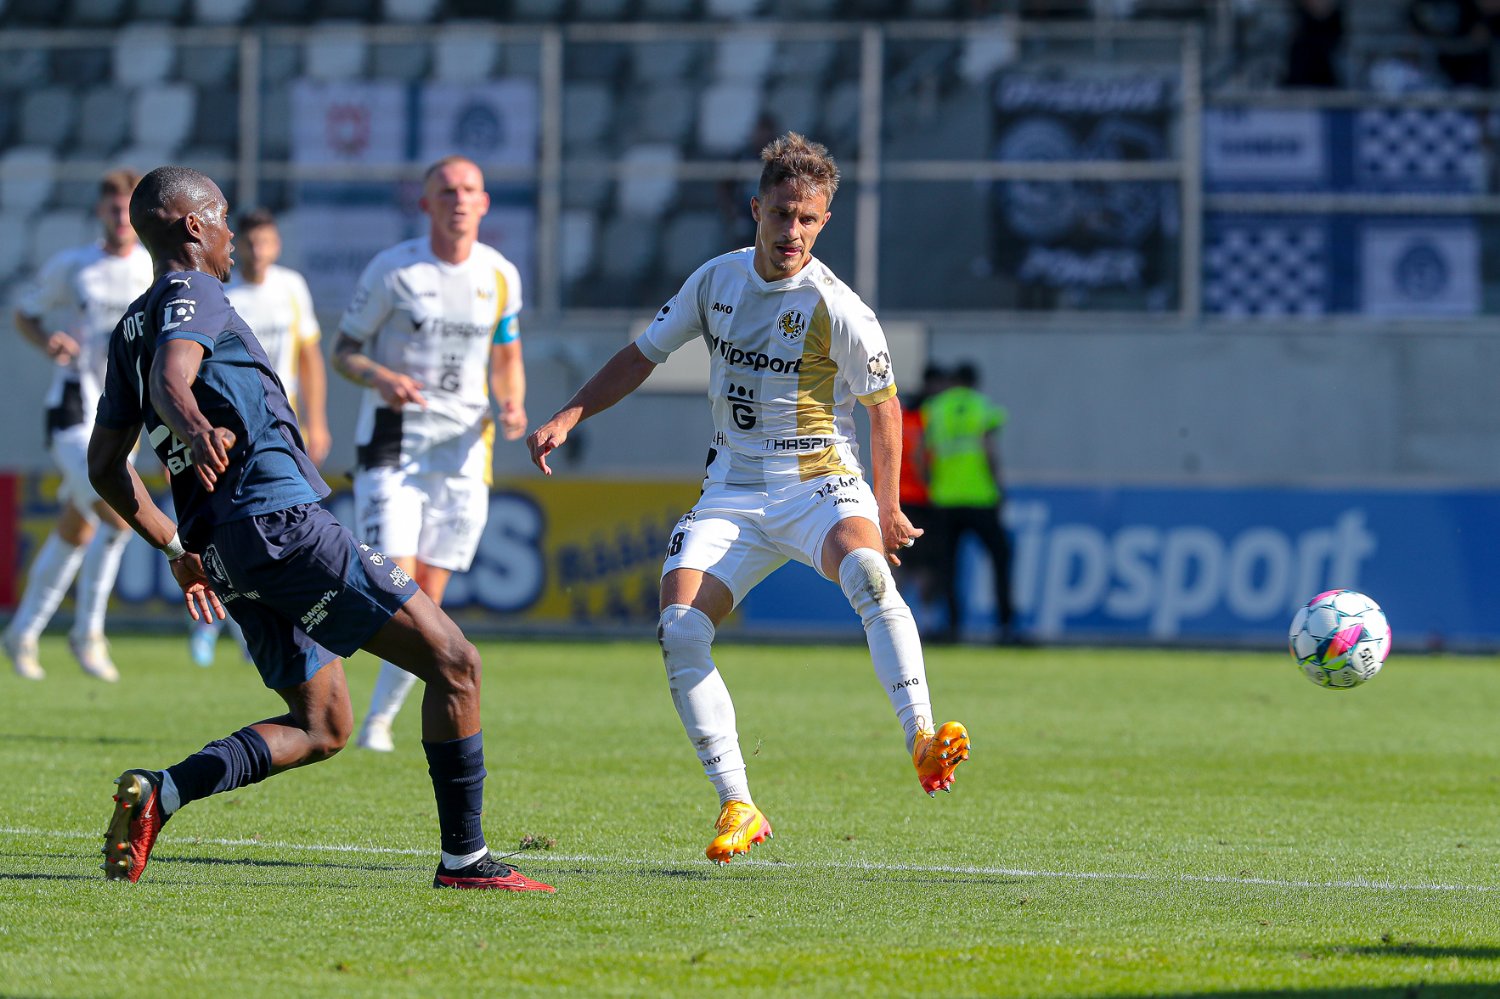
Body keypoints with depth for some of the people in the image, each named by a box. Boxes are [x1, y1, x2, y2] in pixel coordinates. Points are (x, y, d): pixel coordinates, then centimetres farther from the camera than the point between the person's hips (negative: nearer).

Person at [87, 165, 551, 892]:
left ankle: (159, 793, -4)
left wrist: (179, 550, 28)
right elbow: (171, 378, -25)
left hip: (223, 550, 9)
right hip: (280, 518, -9)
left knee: (321, 728, 16)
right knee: (452, 662, -4)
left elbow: (104, 466, 24)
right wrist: (194, 428, -46)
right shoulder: (193, 295, -3)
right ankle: (464, 858, -5)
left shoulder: (128, 332, 21)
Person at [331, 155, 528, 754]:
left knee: (427, 601, 0)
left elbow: (507, 355, 18)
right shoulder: (392, 270, -6)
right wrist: (380, 377, -23)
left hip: (462, 450, 3)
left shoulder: (500, 276, 5)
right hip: (392, 442, -3)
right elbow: (343, 351, -1)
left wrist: (512, 404, -3)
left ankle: (379, 718, 16)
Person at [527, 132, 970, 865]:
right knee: (678, 633, -16)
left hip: (821, 487, -4)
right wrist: (567, 417, 4)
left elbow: (883, 406, 0)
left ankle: (923, 743, -42)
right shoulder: (717, 281, 2)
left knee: (867, 571, -37)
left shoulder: (836, 310, -11)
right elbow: (643, 355, 14)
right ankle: (737, 808, -8)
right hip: (733, 495, 4)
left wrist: (885, 511, 1)